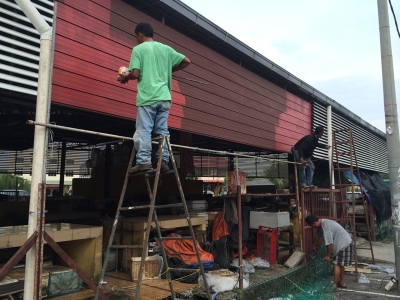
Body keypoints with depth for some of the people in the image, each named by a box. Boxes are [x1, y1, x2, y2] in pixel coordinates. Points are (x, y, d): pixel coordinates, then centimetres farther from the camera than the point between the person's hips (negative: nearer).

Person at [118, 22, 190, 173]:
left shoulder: (138, 49, 1)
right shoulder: (166, 48, 16)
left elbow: (135, 74, -9)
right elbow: (186, 61, 15)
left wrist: (125, 78, 12)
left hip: (147, 97, -5)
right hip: (164, 97, 5)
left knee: (143, 130, -3)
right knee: (162, 131, 7)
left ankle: (144, 161, -10)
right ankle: (164, 161, 4)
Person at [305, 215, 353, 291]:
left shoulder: (325, 226, -29)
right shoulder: (321, 224, 2)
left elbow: (330, 243, -26)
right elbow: (318, 236, 21)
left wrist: (328, 255, -13)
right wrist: (314, 246, 34)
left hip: (344, 244, -10)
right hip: (341, 243, 10)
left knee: (337, 264, -7)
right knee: (340, 264, 17)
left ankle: (334, 285, 0)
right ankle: (342, 283, 28)